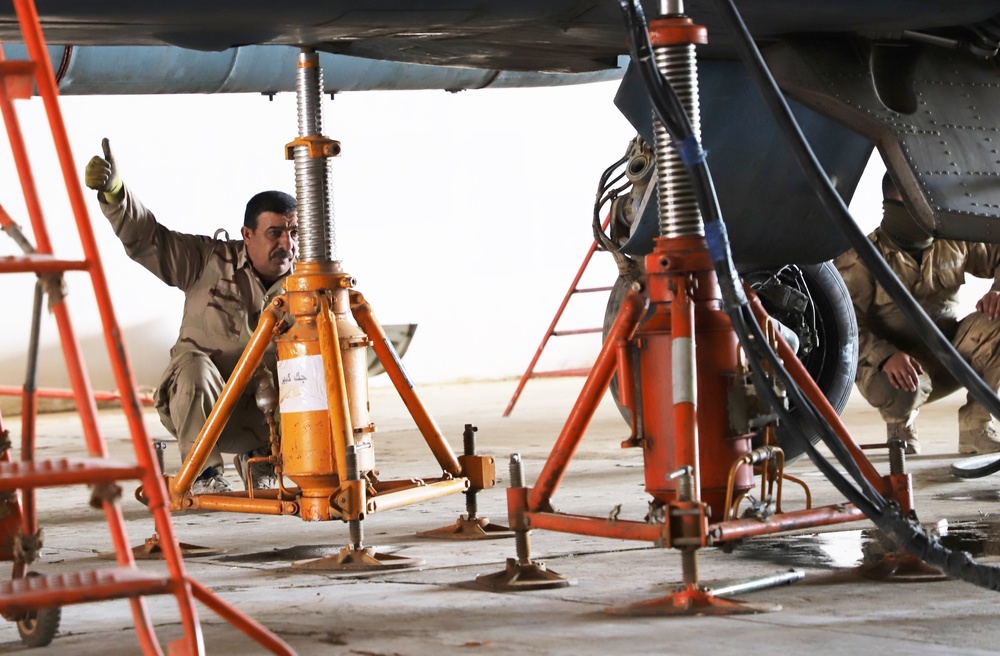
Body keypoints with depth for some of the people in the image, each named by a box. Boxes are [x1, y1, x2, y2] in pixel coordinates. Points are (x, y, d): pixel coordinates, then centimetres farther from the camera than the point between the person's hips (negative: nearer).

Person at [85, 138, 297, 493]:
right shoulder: (210, 261, -7)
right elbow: (145, 238, -14)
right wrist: (113, 192, -31)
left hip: (259, 412, 3)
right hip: (196, 404, -3)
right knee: (194, 367, -36)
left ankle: (259, 459, 11)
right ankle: (202, 475, -19)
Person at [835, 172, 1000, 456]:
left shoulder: (955, 242, 2)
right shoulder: (861, 258, -14)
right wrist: (885, 356, -39)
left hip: (946, 358, 5)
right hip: (895, 367, -5)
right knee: (897, 390, -40)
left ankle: (976, 428, -8)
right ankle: (900, 423, 1)